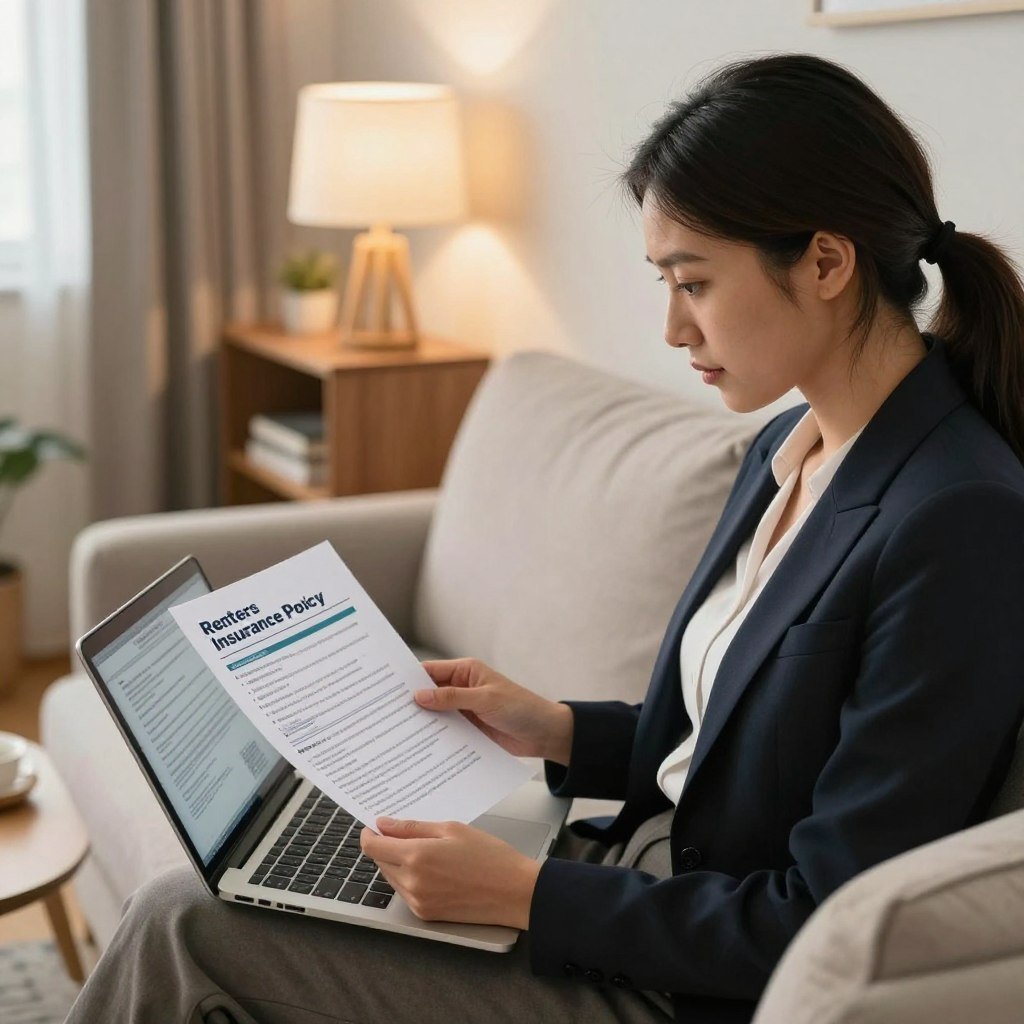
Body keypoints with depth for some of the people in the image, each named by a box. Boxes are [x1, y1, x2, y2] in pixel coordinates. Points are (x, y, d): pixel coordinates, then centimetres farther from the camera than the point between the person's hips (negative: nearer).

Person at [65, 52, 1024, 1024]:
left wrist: (521, 894, -20)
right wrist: (557, 731, 3)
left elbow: (828, 932, -22)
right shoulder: (785, 449, 5)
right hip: (636, 881, 8)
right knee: (186, 901, 4)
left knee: (186, 921, -7)